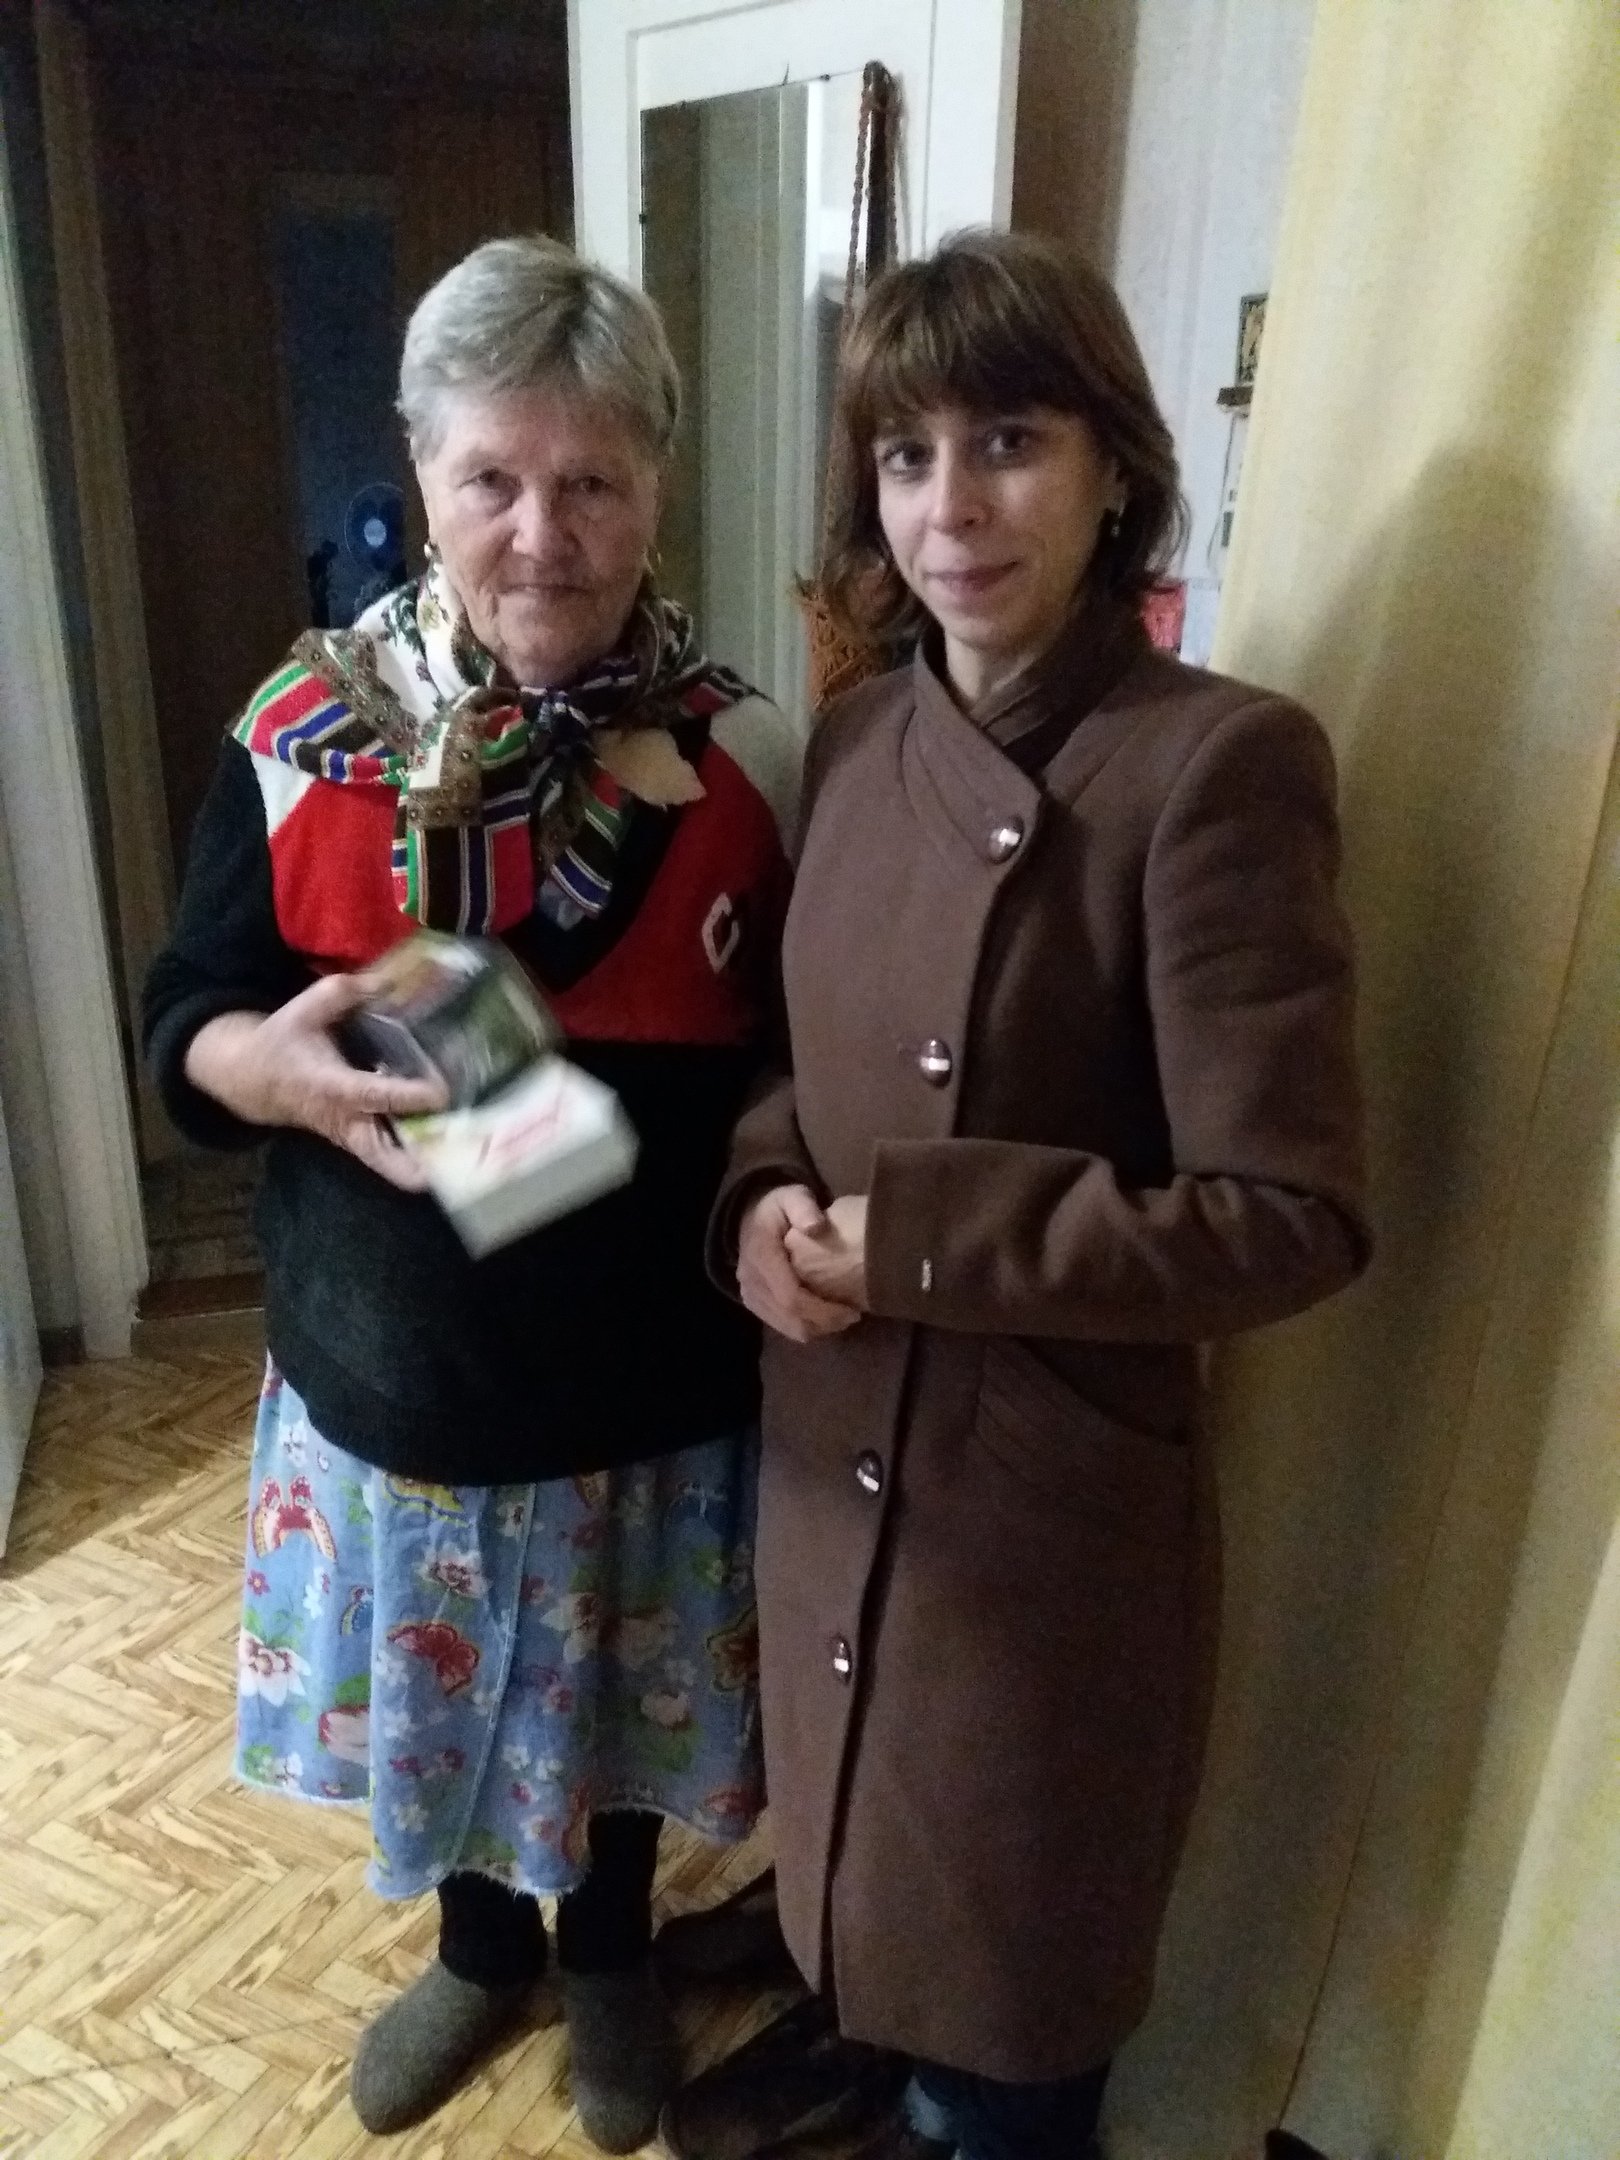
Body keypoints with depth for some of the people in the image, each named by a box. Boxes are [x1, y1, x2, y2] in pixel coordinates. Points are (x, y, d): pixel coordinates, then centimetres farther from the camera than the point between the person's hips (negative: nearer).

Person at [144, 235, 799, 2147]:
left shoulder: (746, 763, -11)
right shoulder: (303, 738, -9)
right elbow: (181, 1022, -3)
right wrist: (278, 1065, -25)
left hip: (650, 1392, -1)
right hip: (388, 1378, 2)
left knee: (612, 1708, 23)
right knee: (442, 1701, 24)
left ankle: (609, 1957, 55)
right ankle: (480, 1947, 56)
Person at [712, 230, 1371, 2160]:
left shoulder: (1216, 764, -20)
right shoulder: (860, 738, 1)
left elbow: (1288, 1215, -22)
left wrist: (912, 1236, -22)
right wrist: (760, 1199, -10)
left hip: (1051, 1491, -6)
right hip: (833, 1444, 7)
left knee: (1007, 1968, 20)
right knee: (873, 1874, 31)